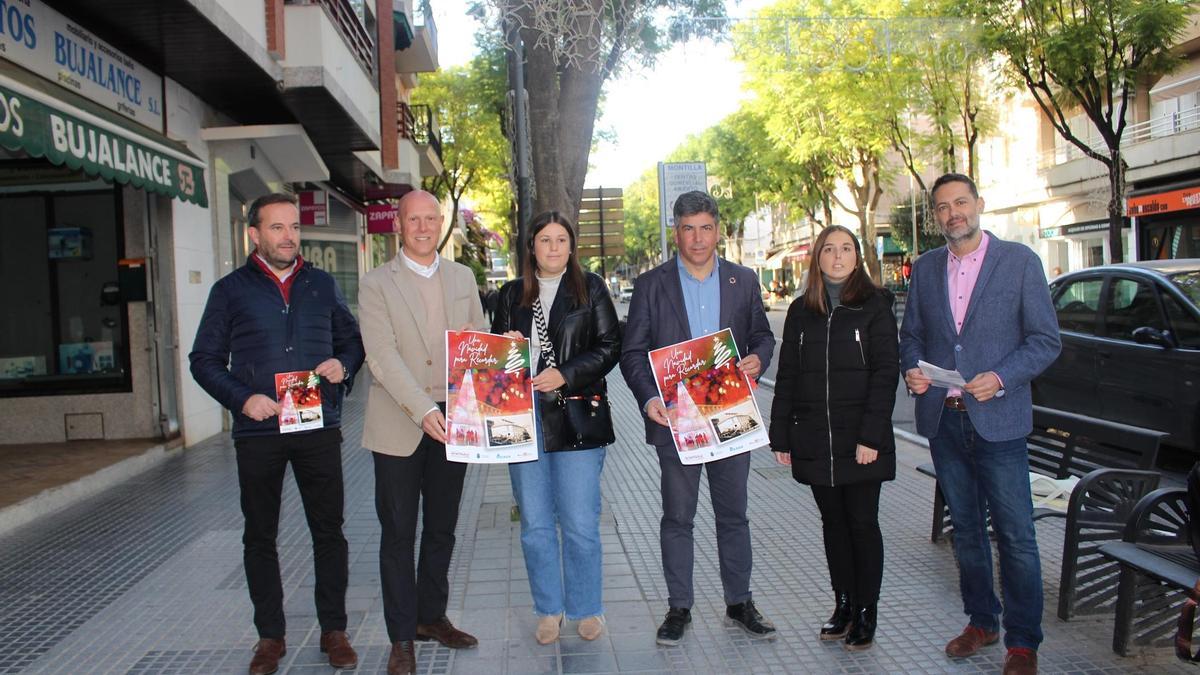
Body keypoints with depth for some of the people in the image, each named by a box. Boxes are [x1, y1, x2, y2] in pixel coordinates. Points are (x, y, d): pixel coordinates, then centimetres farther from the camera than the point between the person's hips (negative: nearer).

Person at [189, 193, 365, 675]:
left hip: (319, 428, 1)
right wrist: (243, 398, -12)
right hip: (257, 433, -1)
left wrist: (344, 366, -6)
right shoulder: (231, 290, 3)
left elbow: (352, 339, 16)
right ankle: (270, 635, 24)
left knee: (329, 531, 5)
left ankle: (334, 630, 20)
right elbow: (205, 359, 3)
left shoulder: (322, 285, 9)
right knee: (259, 536, 9)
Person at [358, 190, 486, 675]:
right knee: (399, 533, 5)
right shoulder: (377, 284, -4)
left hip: (452, 421, 4)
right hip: (398, 426, -4)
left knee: (441, 529, 15)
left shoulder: (462, 277, 10)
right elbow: (383, 356, -14)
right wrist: (424, 411, -25)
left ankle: (432, 617, 32)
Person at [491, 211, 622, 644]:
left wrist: (566, 374, -13)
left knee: (580, 524, 1)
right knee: (535, 526, 9)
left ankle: (586, 609, 20)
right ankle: (549, 610, 25)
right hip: (524, 420, 3)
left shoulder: (590, 288, 4)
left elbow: (610, 346, -1)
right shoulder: (511, 295, 12)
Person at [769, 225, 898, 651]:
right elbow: (787, 377, 9)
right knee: (833, 523, 12)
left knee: (862, 524, 5)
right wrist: (781, 436, 5)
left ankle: (865, 614, 18)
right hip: (814, 442, 3)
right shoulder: (801, 311, 8)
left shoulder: (875, 306, -3)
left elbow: (885, 373, -8)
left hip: (861, 441, -3)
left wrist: (871, 436, -15)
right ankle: (843, 606, 25)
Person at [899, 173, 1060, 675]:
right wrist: (911, 370, -6)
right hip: (942, 420, 4)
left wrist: (1001, 378, -19)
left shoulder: (1019, 261, -3)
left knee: (1015, 535, 1)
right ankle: (980, 621, 31)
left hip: (997, 420, -4)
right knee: (966, 529, 16)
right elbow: (911, 334, 15)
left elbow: (1045, 340, -4)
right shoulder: (925, 267, 9)